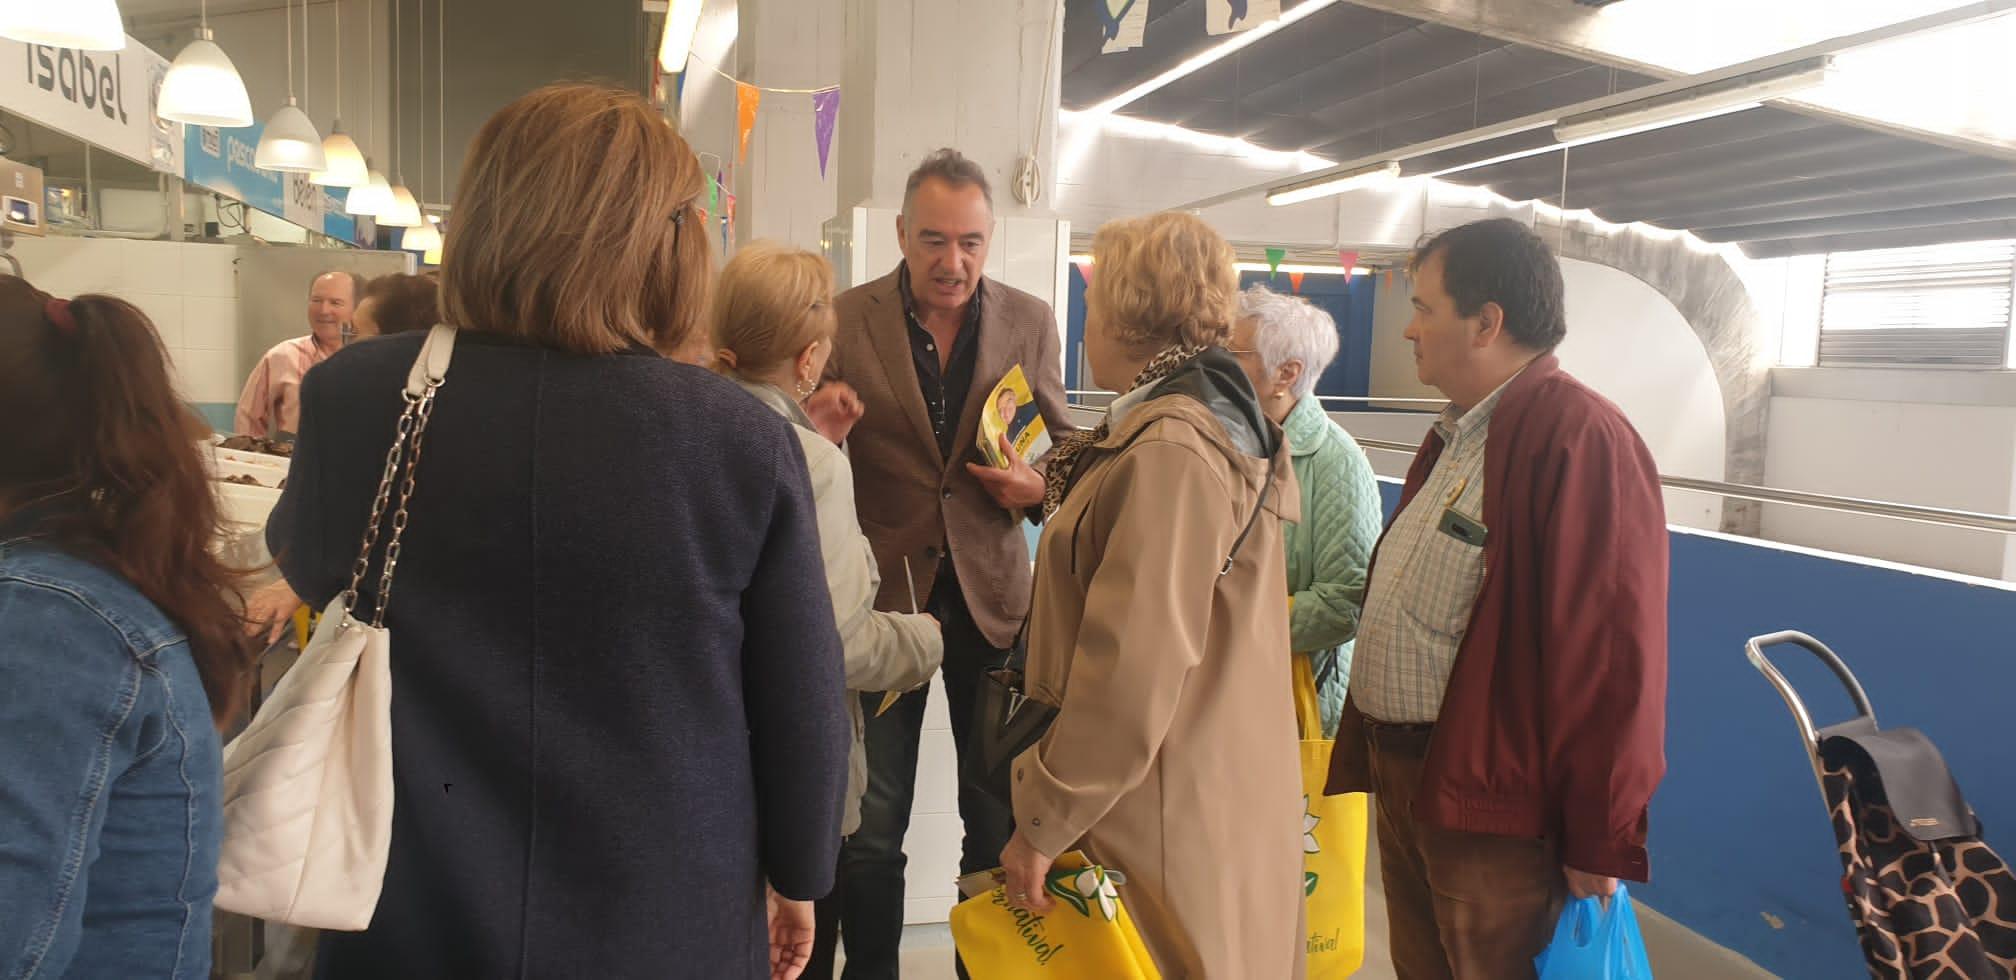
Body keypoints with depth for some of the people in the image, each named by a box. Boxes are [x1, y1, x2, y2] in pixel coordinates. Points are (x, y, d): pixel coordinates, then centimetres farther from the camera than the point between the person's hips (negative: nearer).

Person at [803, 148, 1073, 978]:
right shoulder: (845, 319, -4)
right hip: (884, 590, -1)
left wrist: (1040, 486, -12)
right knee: (869, 828, 9)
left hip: (991, 591, 1)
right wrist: (818, 434, -20)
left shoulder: (1029, 322, 1)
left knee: (1002, 824, 12)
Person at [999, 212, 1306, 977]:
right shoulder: (1215, 422, 10)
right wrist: (1061, 504, 18)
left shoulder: (1170, 450, -21)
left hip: (1168, 825, -9)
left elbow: (1133, 675, -25)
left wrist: (1041, 824, -18)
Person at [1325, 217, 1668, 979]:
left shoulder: (1578, 439, -20)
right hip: (1403, 774, 9)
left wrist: (1599, 841, -17)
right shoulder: (1456, 434, 12)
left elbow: (1612, 655, -22)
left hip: (1486, 800, -9)